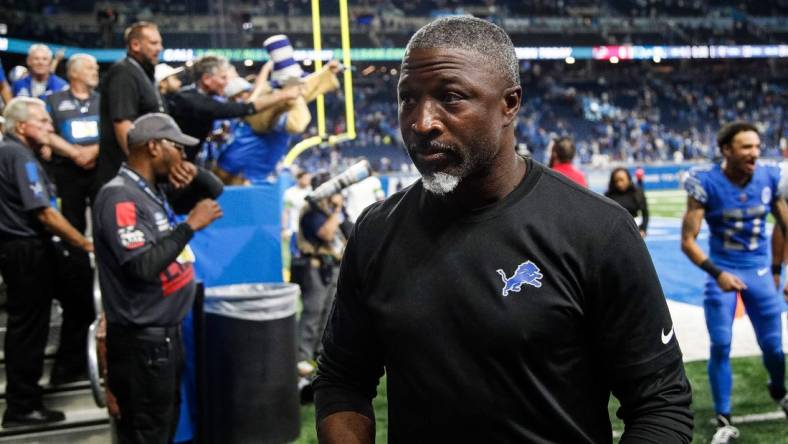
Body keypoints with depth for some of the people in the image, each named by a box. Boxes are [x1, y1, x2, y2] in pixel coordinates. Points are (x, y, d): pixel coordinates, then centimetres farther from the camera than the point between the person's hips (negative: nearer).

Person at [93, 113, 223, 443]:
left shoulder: (155, 190, 9)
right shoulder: (120, 198, -17)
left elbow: (214, 191, 20)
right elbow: (143, 266, -27)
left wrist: (193, 173, -1)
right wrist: (190, 225, -21)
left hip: (167, 332, 10)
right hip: (142, 340, -10)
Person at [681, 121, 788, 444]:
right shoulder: (706, 183, -17)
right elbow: (687, 241, -15)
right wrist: (717, 273, -26)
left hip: (759, 270, 3)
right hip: (723, 272, -3)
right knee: (721, 347, -2)